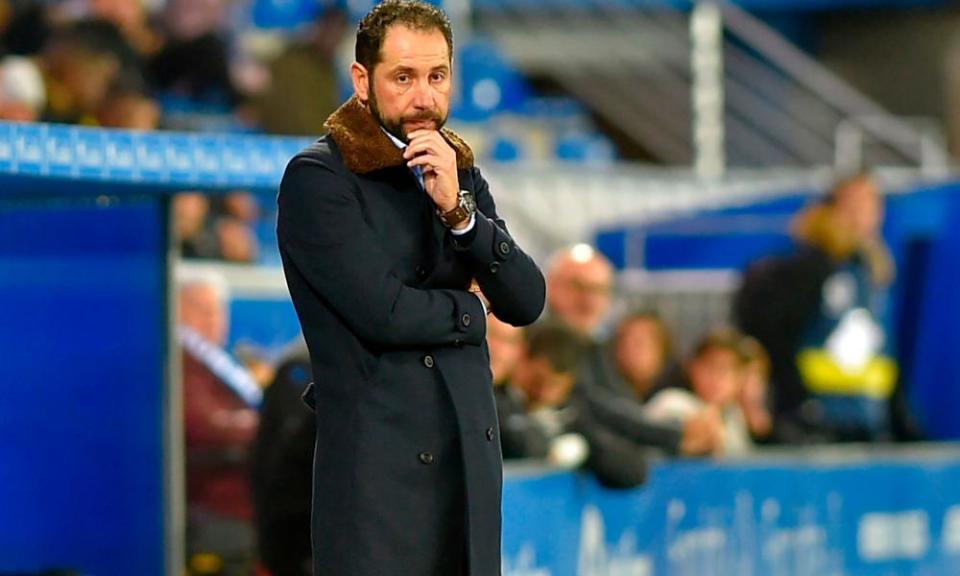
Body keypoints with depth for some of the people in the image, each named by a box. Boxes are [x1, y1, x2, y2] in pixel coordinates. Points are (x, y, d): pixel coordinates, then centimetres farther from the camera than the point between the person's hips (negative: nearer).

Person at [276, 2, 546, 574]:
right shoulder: (317, 178, -6)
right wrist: (468, 312, 3)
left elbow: (527, 302, 4)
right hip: (378, 460, -6)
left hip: (472, 457, 6)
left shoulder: (461, 175, 14)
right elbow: (383, 312, -15)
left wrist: (457, 210, -9)